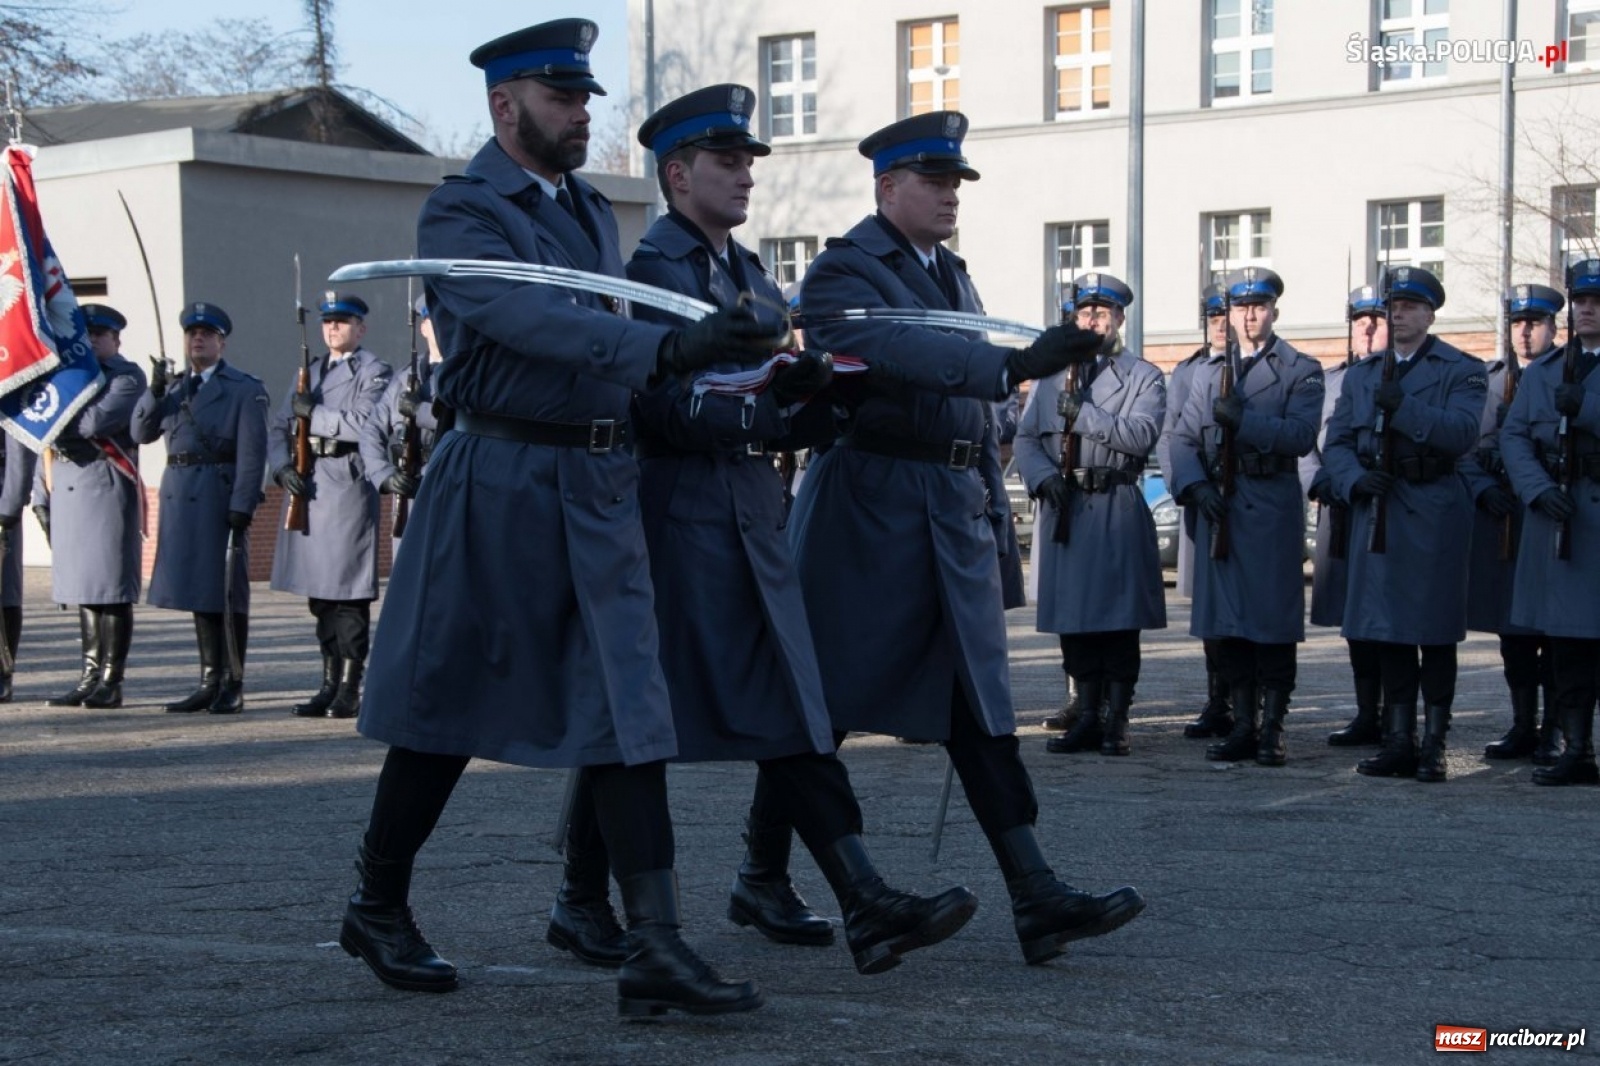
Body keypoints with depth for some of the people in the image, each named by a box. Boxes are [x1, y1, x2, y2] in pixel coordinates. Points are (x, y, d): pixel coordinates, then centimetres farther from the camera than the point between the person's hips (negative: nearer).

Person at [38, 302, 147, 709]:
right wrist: (41, 496, 13)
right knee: (83, 588, 8)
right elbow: (47, 441, 20)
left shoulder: (127, 377, 0)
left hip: (107, 488, -7)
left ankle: (111, 682, -3)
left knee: (112, 587, -5)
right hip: (67, 491, 7)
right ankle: (90, 676, 13)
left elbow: (98, 421, -17)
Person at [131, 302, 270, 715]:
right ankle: (210, 682, 18)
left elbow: (252, 453, -8)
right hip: (179, 493, 6)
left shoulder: (244, 389, -2)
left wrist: (242, 507, -16)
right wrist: (154, 391, -5)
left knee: (226, 591, -3)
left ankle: (233, 687, 2)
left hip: (220, 496, -6)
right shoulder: (174, 388, 18)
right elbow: (142, 433, 10)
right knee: (198, 592, 10)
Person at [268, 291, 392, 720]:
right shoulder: (309, 373, 21)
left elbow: (365, 423, -17)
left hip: (348, 485, -7)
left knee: (348, 592, -7)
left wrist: (314, 413, -11)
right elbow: (277, 427, 18)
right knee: (318, 592, 9)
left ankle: (350, 689, -4)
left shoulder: (373, 372, 0)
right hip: (307, 488, 7)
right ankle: (330, 685, 15)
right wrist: (283, 467, 1)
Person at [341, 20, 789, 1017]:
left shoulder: (593, 211, 15)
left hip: (602, 486, 6)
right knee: (449, 709, 6)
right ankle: (380, 908, 24)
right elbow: (526, 318, -26)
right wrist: (666, 348, -36)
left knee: (631, 710, -3)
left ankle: (655, 947, -6)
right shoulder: (461, 212, -9)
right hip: (502, 479, -6)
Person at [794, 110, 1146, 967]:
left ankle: (1034, 895, -6)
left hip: (957, 509, 7)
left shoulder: (951, 272, 19)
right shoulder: (842, 273, -8)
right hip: (872, 504, -7)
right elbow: (898, 352, -28)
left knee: (980, 701, 0)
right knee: (823, 701, 1)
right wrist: (1016, 364, -37)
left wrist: (992, 499, 17)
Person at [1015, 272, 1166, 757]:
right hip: (1064, 509, 4)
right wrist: (1046, 477, -6)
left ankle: (1116, 722, 2)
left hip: (1117, 509, -4)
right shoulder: (1052, 375, 17)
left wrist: (1083, 415, -16)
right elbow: (1026, 439, 13)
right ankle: (1087, 718, 12)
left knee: (1119, 619, -4)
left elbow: (1142, 435, -12)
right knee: (1072, 617, 5)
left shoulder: (1143, 376, 4)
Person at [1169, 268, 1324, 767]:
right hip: (1218, 504, 4)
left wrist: (1243, 419, -21)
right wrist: (1195, 484, -7)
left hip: (1273, 506, -4)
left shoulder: (1301, 371, 5)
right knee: (1226, 620, 4)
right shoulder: (1207, 372, 17)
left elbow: (1301, 436, -11)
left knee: (1273, 620, -4)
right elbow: (1184, 438, 10)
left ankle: (1271, 730, 1)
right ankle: (1243, 726, 11)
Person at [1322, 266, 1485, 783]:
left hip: (1434, 512, -4)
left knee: (1435, 631, -2)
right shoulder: (1361, 375, 15)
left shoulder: (1460, 371, 2)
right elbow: (1336, 443, 10)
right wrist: (1357, 478, -10)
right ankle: (1398, 741, 13)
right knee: (1387, 631, 6)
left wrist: (1403, 407, -23)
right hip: (1377, 512, 4)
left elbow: (1464, 433, -14)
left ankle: (1434, 745, 3)